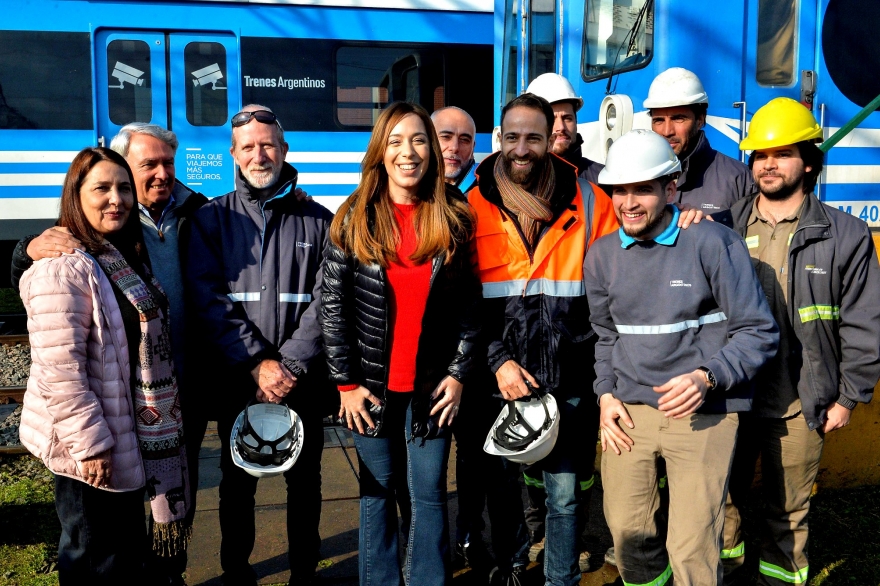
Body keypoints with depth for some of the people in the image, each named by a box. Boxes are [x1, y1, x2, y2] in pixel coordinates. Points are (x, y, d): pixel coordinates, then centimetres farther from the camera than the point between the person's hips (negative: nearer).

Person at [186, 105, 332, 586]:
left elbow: (324, 301, -4)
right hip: (236, 380, 0)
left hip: (303, 380, 0)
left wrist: (292, 364, -14)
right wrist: (256, 364, -15)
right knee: (237, 479, 13)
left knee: (304, 477, 12)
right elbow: (208, 301, -6)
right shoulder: (211, 218, 2)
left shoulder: (317, 221, 3)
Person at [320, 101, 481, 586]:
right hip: (372, 383, 0)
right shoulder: (354, 218, -3)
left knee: (429, 494, 6)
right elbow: (332, 305, -3)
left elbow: (470, 304, 3)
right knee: (377, 490, 11)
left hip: (432, 383, 0)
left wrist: (459, 372, -2)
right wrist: (346, 382, -6)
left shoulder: (454, 218, 1)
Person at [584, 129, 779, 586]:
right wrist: (606, 394, 8)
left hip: (701, 415, -4)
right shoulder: (602, 255, 8)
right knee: (627, 533, 7)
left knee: (691, 549, -7)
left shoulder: (713, 243, -7)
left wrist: (706, 378, -19)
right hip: (627, 413, 4)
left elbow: (758, 332, -4)